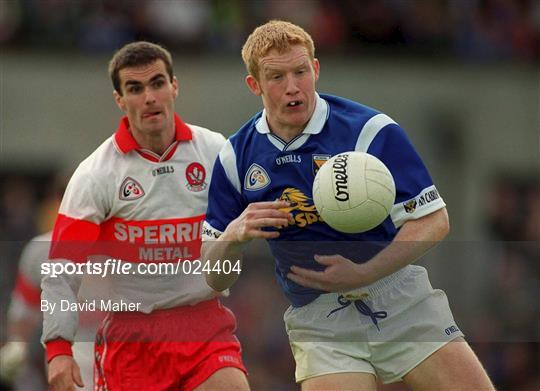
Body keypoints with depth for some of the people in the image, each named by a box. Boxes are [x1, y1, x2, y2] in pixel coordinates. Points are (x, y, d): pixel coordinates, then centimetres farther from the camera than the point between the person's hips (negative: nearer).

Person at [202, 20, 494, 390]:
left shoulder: (371, 130, -10)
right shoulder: (236, 157, 1)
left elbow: (433, 221, -11)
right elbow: (214, 277, 7)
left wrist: (363, 275, -24)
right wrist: (233, 235, -17)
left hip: (401, 299, -1)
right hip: (317, 320, 1)